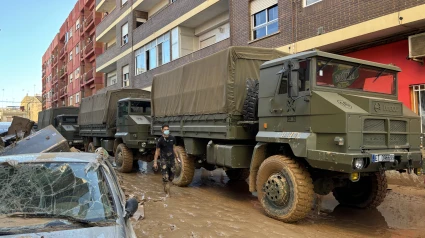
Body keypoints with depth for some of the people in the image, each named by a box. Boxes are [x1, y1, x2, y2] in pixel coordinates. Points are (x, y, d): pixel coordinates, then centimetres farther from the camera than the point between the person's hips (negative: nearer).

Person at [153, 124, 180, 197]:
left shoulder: (172, 138, 3)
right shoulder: (160, 140, -9)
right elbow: (157, 151, -5)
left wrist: (177, 157, 12)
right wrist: (155, 162, -8)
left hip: (171, 159, 4)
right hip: (164, 160, -4)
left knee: (171, 176, 11)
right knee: (165, 177, -8)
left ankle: (166, 188, 33)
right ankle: (167, 192, 2)